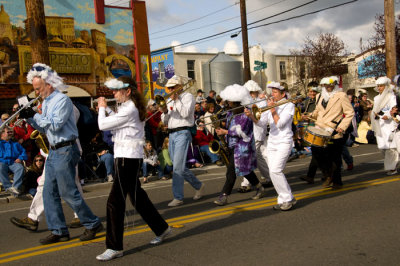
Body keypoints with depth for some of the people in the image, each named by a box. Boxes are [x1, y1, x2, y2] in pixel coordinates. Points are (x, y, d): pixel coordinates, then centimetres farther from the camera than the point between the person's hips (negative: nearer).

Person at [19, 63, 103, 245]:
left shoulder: (62, 100, -13)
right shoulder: (46, 102, 13)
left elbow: (56, 125, -22)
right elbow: (44, 128, 18)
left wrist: (35, 116, -15)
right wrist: (29, 118, 4)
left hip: (65, 151, -9)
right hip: (53, 151, 9)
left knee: (68, 192, -4)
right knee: (49, 192, 9)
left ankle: (93, 224, 10)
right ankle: (59, 231, 18)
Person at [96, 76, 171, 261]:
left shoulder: (129, 110, -17)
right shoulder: (130, 107, 14)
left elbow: (103, 125, -18)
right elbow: (115, 122, 19)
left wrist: (102, 108, -2)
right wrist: (107, 109, 8)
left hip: (127, 158, -10)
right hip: (128, 157, 10)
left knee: (115, 201, -6)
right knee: (137, 196, 20)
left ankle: (115, 247, 1)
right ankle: (161, 228, 33)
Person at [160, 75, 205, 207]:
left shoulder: (187, 96, 1)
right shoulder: (170, 100, 20)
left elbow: (185, 113, -16)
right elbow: (164, 121, 17)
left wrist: (176, 100, -9)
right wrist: (165, 112, -3)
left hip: (182, 133, -8)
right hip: (172, 134, 8)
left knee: (178, 166, -13)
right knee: (179, 167, 10)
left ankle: (178, 197, -9)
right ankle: (198, 186, 27)